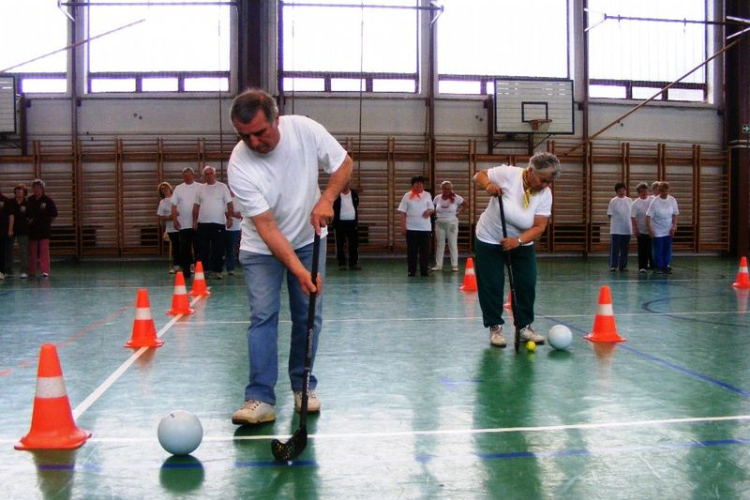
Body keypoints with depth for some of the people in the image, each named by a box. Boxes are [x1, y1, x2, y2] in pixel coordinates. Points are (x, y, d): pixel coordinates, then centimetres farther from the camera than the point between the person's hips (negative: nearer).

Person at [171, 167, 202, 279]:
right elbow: (174, 206, 7)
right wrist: (174, 220, -2)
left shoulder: (200, 187, 0)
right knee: (184, 249, 4)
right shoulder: (178, 189, 7)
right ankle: (186, 272, 9)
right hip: (184, 224, 2)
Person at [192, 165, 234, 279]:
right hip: (203, 223, 3)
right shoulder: (200, 188, 10)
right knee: (203, 248, 6)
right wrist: (194, 220, 7)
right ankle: (204, 270, 14)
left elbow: (229, 203, -1)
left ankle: (217, 271, 4)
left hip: (219, 223, -3)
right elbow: (196, 205, 13)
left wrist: (230, 218, -10)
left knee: (219, 248, -2)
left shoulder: (222, 187, 1)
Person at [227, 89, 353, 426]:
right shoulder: (239, 166, -27)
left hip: (309, 239, 2)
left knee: (309, 316, 2)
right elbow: (266, 227, -28)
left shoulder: (306, 130, -20)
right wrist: (299, 271, -37)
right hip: (261, 247, -2)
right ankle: (260, 398, -8)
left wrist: (326, 199, -22)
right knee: (262, 316, -11)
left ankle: (303, 386, 16)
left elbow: (343, 164, -4)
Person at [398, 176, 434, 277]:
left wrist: (429, 211, -12)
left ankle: (425, 270, 10)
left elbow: (432, 209, 12)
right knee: (411, 250, 2)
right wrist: (403, 226, -4)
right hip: (411, 228, -1)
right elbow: (403, 212, 2)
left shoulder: (427, 195, 8)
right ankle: (411, 271, 9)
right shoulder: (407, 196, 3)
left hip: (425, 228, 1)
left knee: (425, 250, 2)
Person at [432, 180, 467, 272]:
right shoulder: (437, 198, 2)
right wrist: (435, 215, 4)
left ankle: (454, 265, 6)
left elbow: (466, 204, 0)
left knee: (453, 245, 1)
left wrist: (459, 212, -6)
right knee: (440, 245, 7)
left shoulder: (456, 198, -7)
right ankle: (438, 265, 13)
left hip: (451, 224, -3)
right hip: (440, 224, 3)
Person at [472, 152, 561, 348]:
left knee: (527, 285, -1)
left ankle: (525, 326, 14)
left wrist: (518, 241, -33)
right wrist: (488, 184, -34)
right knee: (491, 286, -1)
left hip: (522, 243, 3)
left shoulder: (545, 194, -15)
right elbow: (479, 175, -12)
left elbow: (539, 227, -17)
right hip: (489, 240, -3)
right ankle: (495, 328, 12)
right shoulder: (507, 174, -23)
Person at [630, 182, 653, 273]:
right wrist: (636, 229, -15)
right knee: (642, 250, 1)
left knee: (652, 248, 8)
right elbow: (633, 217, -8)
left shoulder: (652, 201, 2)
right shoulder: (635, 203, -6)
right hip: (641, 230, -3)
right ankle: (642, 267, 7)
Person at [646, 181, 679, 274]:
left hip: (668, 231, 3)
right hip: (657, 231, -3)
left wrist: (674, 226, 1)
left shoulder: (672, 200, -3)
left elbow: (675, 214, 7)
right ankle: (658, 267, 10)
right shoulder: (655, 201, -14)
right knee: (658, 250, 0)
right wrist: (650, 229, -19)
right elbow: (648, 216, -14)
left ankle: (666, 267, 14)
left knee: (668, 249, 5)